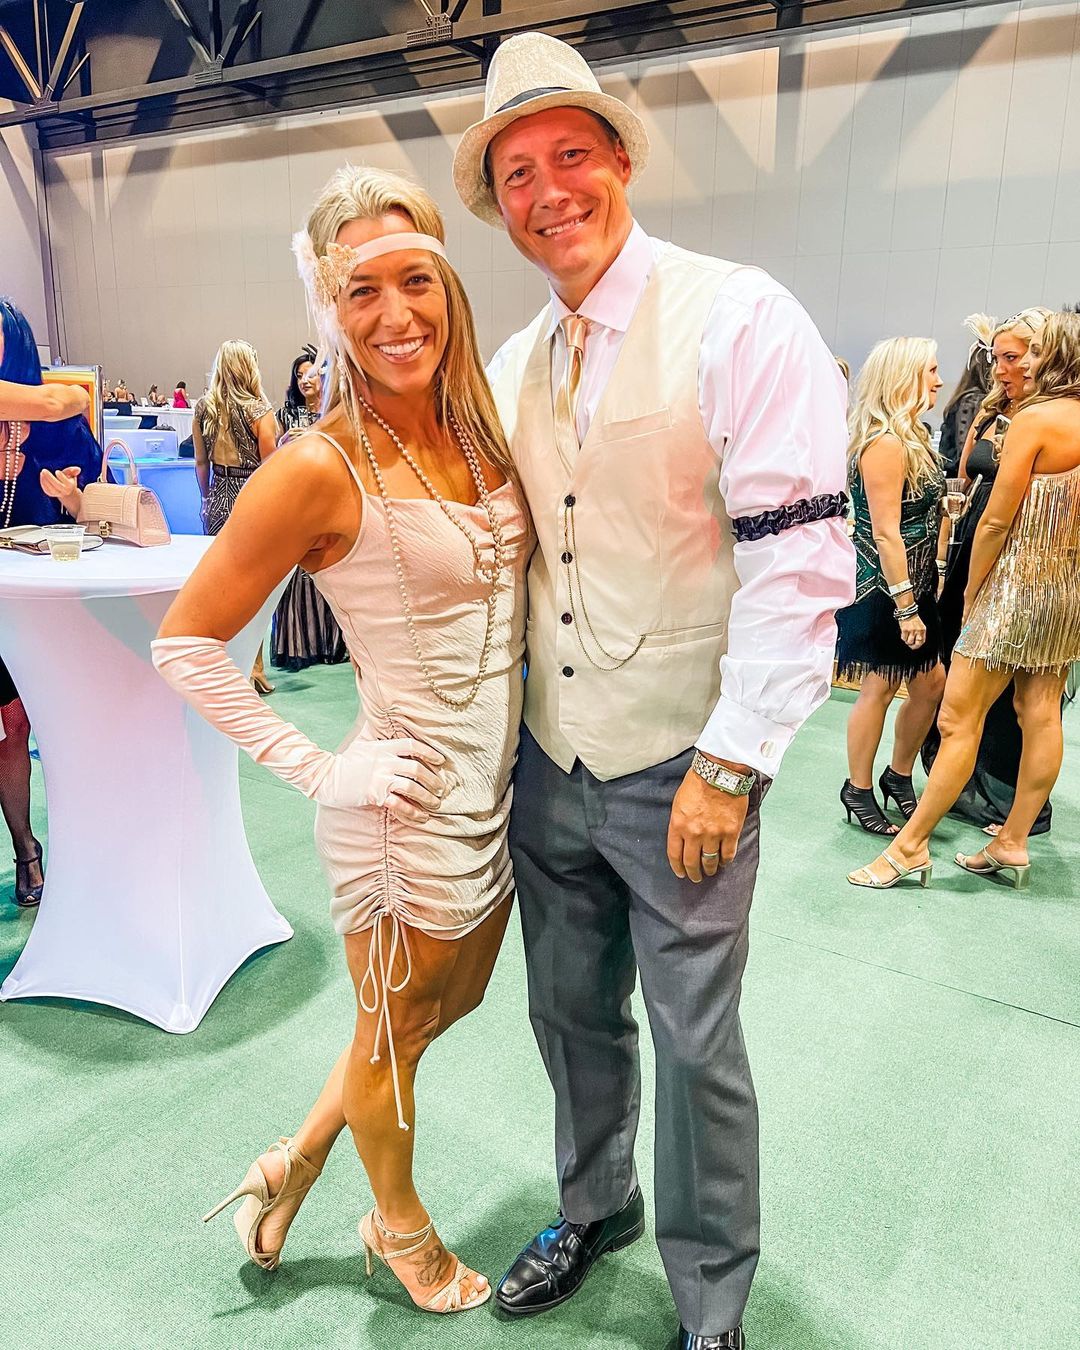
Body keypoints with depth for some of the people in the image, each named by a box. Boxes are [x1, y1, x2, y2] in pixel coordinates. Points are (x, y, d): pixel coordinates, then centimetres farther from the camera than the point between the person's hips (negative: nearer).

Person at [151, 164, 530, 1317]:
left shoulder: (477, 427, 0)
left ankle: (298, 1159, 50)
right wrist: (317, 772, -18)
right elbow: (184, 644, -15)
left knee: (454, 1004, 26)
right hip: (409, 807, -7)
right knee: (396, 1034, 18)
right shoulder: (322, 467, -20)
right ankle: (400, 1227, 48)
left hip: (498, 785, 8)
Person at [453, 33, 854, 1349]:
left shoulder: (741, 320, -12)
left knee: (694, 1044, 8)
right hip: (549, 761, 6)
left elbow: (801, 562, -17)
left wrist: (730, 765, -18)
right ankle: (594, 1208, 48)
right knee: (572, 1011, 21)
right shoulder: (514, 365, 8)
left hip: (679, 772, -5)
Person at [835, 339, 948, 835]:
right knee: (880, 686, 1)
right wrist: (905, 606, -21)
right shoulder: (885, 443, -18)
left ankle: (898, 777, 29)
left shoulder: (912, 434, 13)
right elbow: (885, 533, -22)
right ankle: (858, 790, 17)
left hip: (913, 584, 9)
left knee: (931, 681, 12)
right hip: (882, 588, -9)